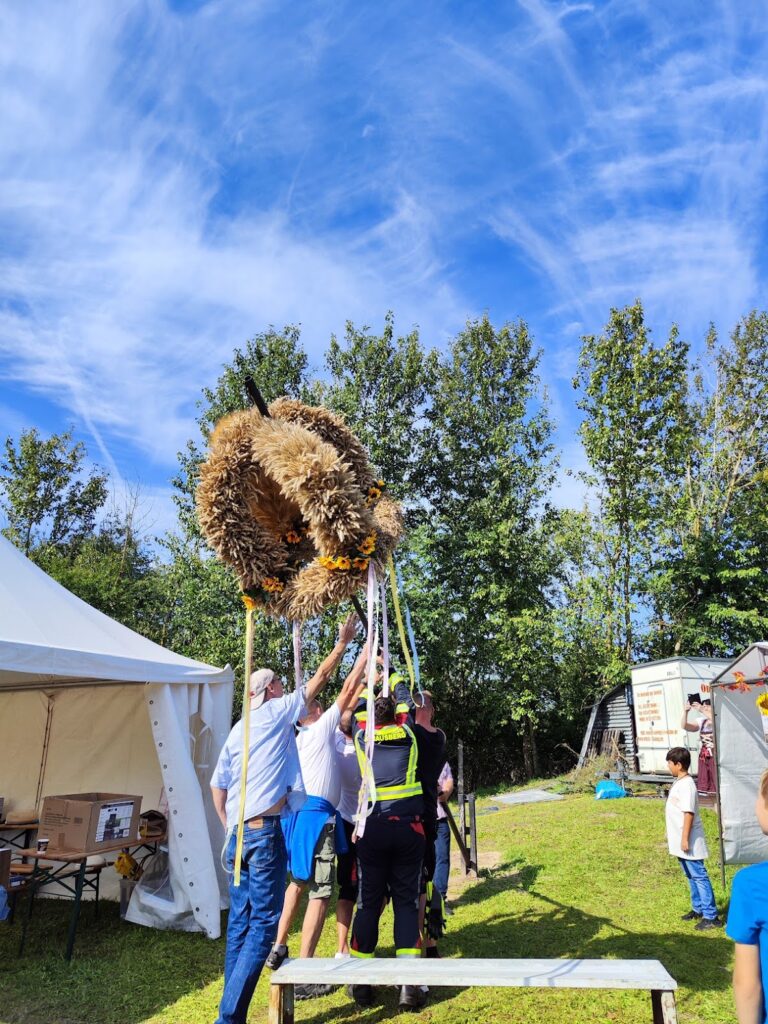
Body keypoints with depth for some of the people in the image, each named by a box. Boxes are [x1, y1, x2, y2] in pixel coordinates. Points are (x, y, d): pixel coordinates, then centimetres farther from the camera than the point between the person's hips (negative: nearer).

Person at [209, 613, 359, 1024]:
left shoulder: (238, 728, 15)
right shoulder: (277, 711, -2)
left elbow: (217, 786, 15)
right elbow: (320, 679, 4)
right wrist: (342, 643, 14)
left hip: (237, 834, 8)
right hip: (264, 832, -8)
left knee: (240, 921, 13)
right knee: (264, 923, -2)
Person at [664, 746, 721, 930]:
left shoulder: (686, 785, -21)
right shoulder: (678, 782, 9)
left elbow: (689, 813, -23)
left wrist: (685, 839, -22)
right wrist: (670, 833, 22)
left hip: (689, 842, -10)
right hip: (680, 841, 10)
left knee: (699, 877, -3)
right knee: (691, 877, 19)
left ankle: (711, 916, 3)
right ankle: (698, 909, 30)